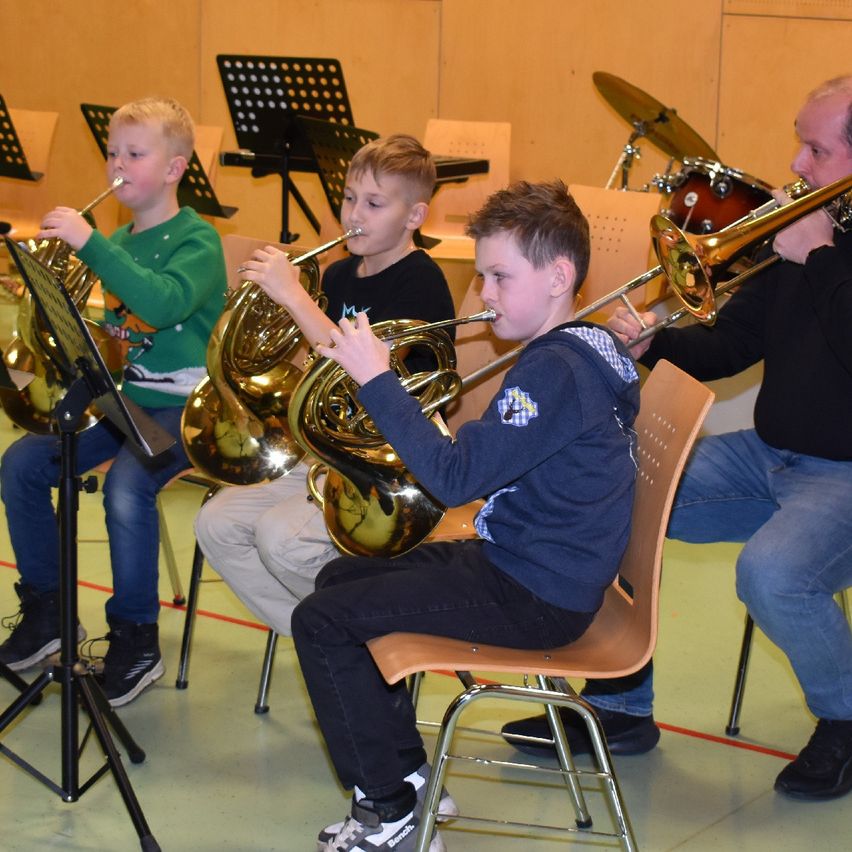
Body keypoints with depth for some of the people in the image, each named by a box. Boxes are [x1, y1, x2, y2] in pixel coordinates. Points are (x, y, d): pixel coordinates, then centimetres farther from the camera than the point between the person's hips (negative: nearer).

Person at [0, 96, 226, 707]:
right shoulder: (118, 242, 13)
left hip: (179, 403, -7)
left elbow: (163, 302, -30)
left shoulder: (197, 240, -9)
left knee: (125, 488, -32)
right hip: (114, 393, 7)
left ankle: (137, 643, -14)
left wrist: (90, 244, -32)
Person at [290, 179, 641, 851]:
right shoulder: (587, 349, 9)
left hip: (532, 598, -11)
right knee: (340, 579, 19)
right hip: (530, 563, 11)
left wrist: (376, 379, -24)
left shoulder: (555, 370, -23)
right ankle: (408, 775, 23)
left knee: (321, 622, -10)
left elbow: (457, 478, -28)